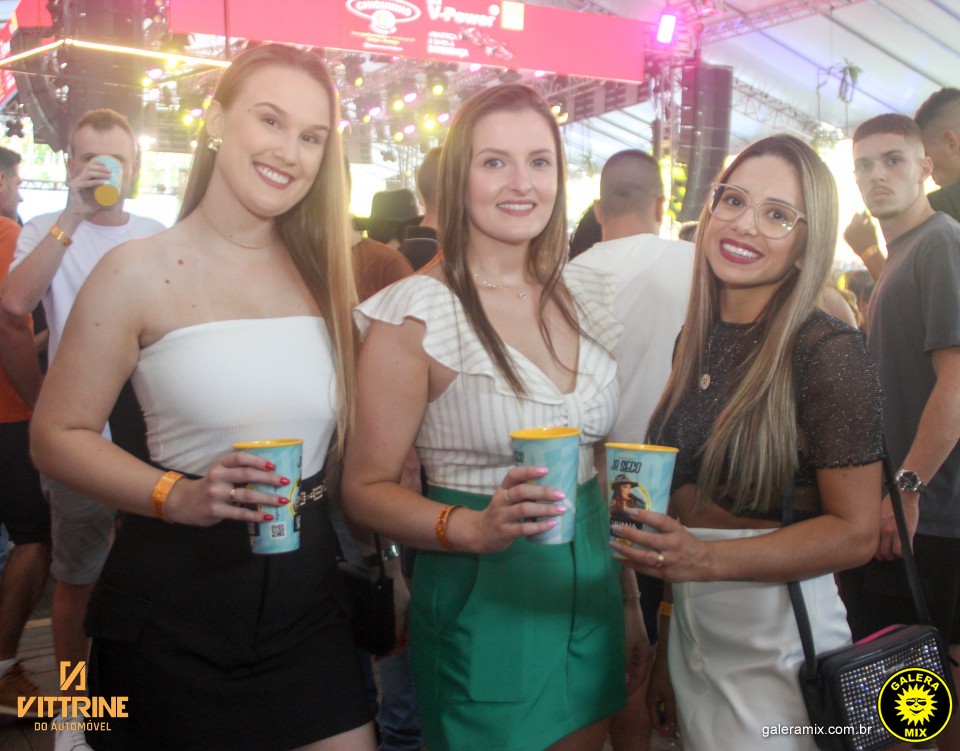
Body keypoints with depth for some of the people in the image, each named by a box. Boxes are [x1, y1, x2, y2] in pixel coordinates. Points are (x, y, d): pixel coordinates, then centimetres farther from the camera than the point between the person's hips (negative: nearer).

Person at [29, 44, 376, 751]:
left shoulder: (323, 273, 6)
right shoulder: (140, 273, -7)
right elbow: (58, 435, -7)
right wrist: (178, 495, -21)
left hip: (306, 595, 4)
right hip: (174, 605, -3)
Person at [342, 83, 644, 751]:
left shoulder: (588, 298, 3)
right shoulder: (414, 316, -15)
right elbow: (366, 489, -12)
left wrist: (630, 596, 15)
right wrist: (476, 527, -29)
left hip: (590, 596, 6)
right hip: (480, 605, -5)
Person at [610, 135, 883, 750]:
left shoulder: (830, 353, -14)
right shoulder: (699, 341, 5)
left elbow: (855, 533, -15)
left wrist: (707, 560, -27)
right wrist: (664, 653, 14)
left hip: (778, 637, -6)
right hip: (691, 627, 6)